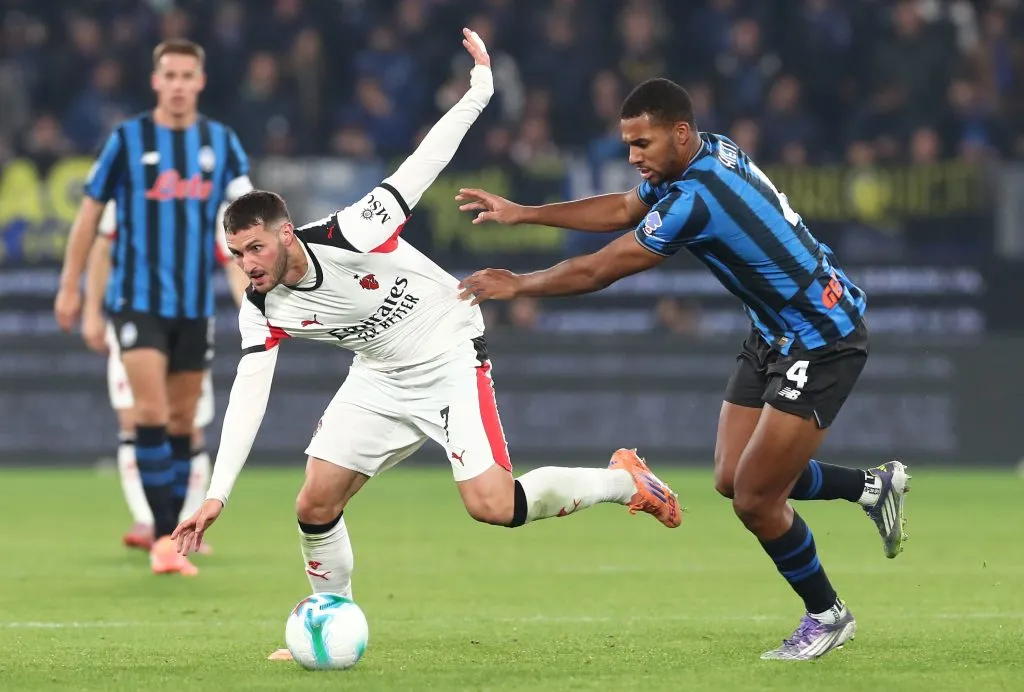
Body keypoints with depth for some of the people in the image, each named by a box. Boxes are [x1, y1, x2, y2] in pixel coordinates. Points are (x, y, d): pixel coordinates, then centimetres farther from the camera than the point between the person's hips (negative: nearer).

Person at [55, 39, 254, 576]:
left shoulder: (221, 142, 4)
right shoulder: (127, 140, -3)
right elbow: (91, 211, 4)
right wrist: (70, 286, 4)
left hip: (195, 303, 3)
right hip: (138, 298, -3)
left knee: (181, 420, 10)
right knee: (151, 412, -16)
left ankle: (173, 533, 20)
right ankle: (162, 536, -15)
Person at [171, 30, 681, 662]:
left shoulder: (348, 237, -28)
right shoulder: (263, 311, -12)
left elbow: (418, 171, -21)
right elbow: (249, 394, -14)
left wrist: (478, 93, -21)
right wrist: (217, 495, -22)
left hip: (450, 358, -6)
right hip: (381, 378, 6)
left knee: (493, 506, -18)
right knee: (316, 505, -4)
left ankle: (623, 480, 2)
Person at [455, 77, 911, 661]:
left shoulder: (696, 199, -29)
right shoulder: (709, 152, -1)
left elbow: (597, 272, -19)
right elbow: (622, 209, 16)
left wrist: (517, 285, -4)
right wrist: (522, 214, 13)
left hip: (822, 341, -10)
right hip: (776, 333, 10)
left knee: (755, 498, -6)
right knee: (733, 478, 10)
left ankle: (827, 616, 16)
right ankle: (873, 486, 26)